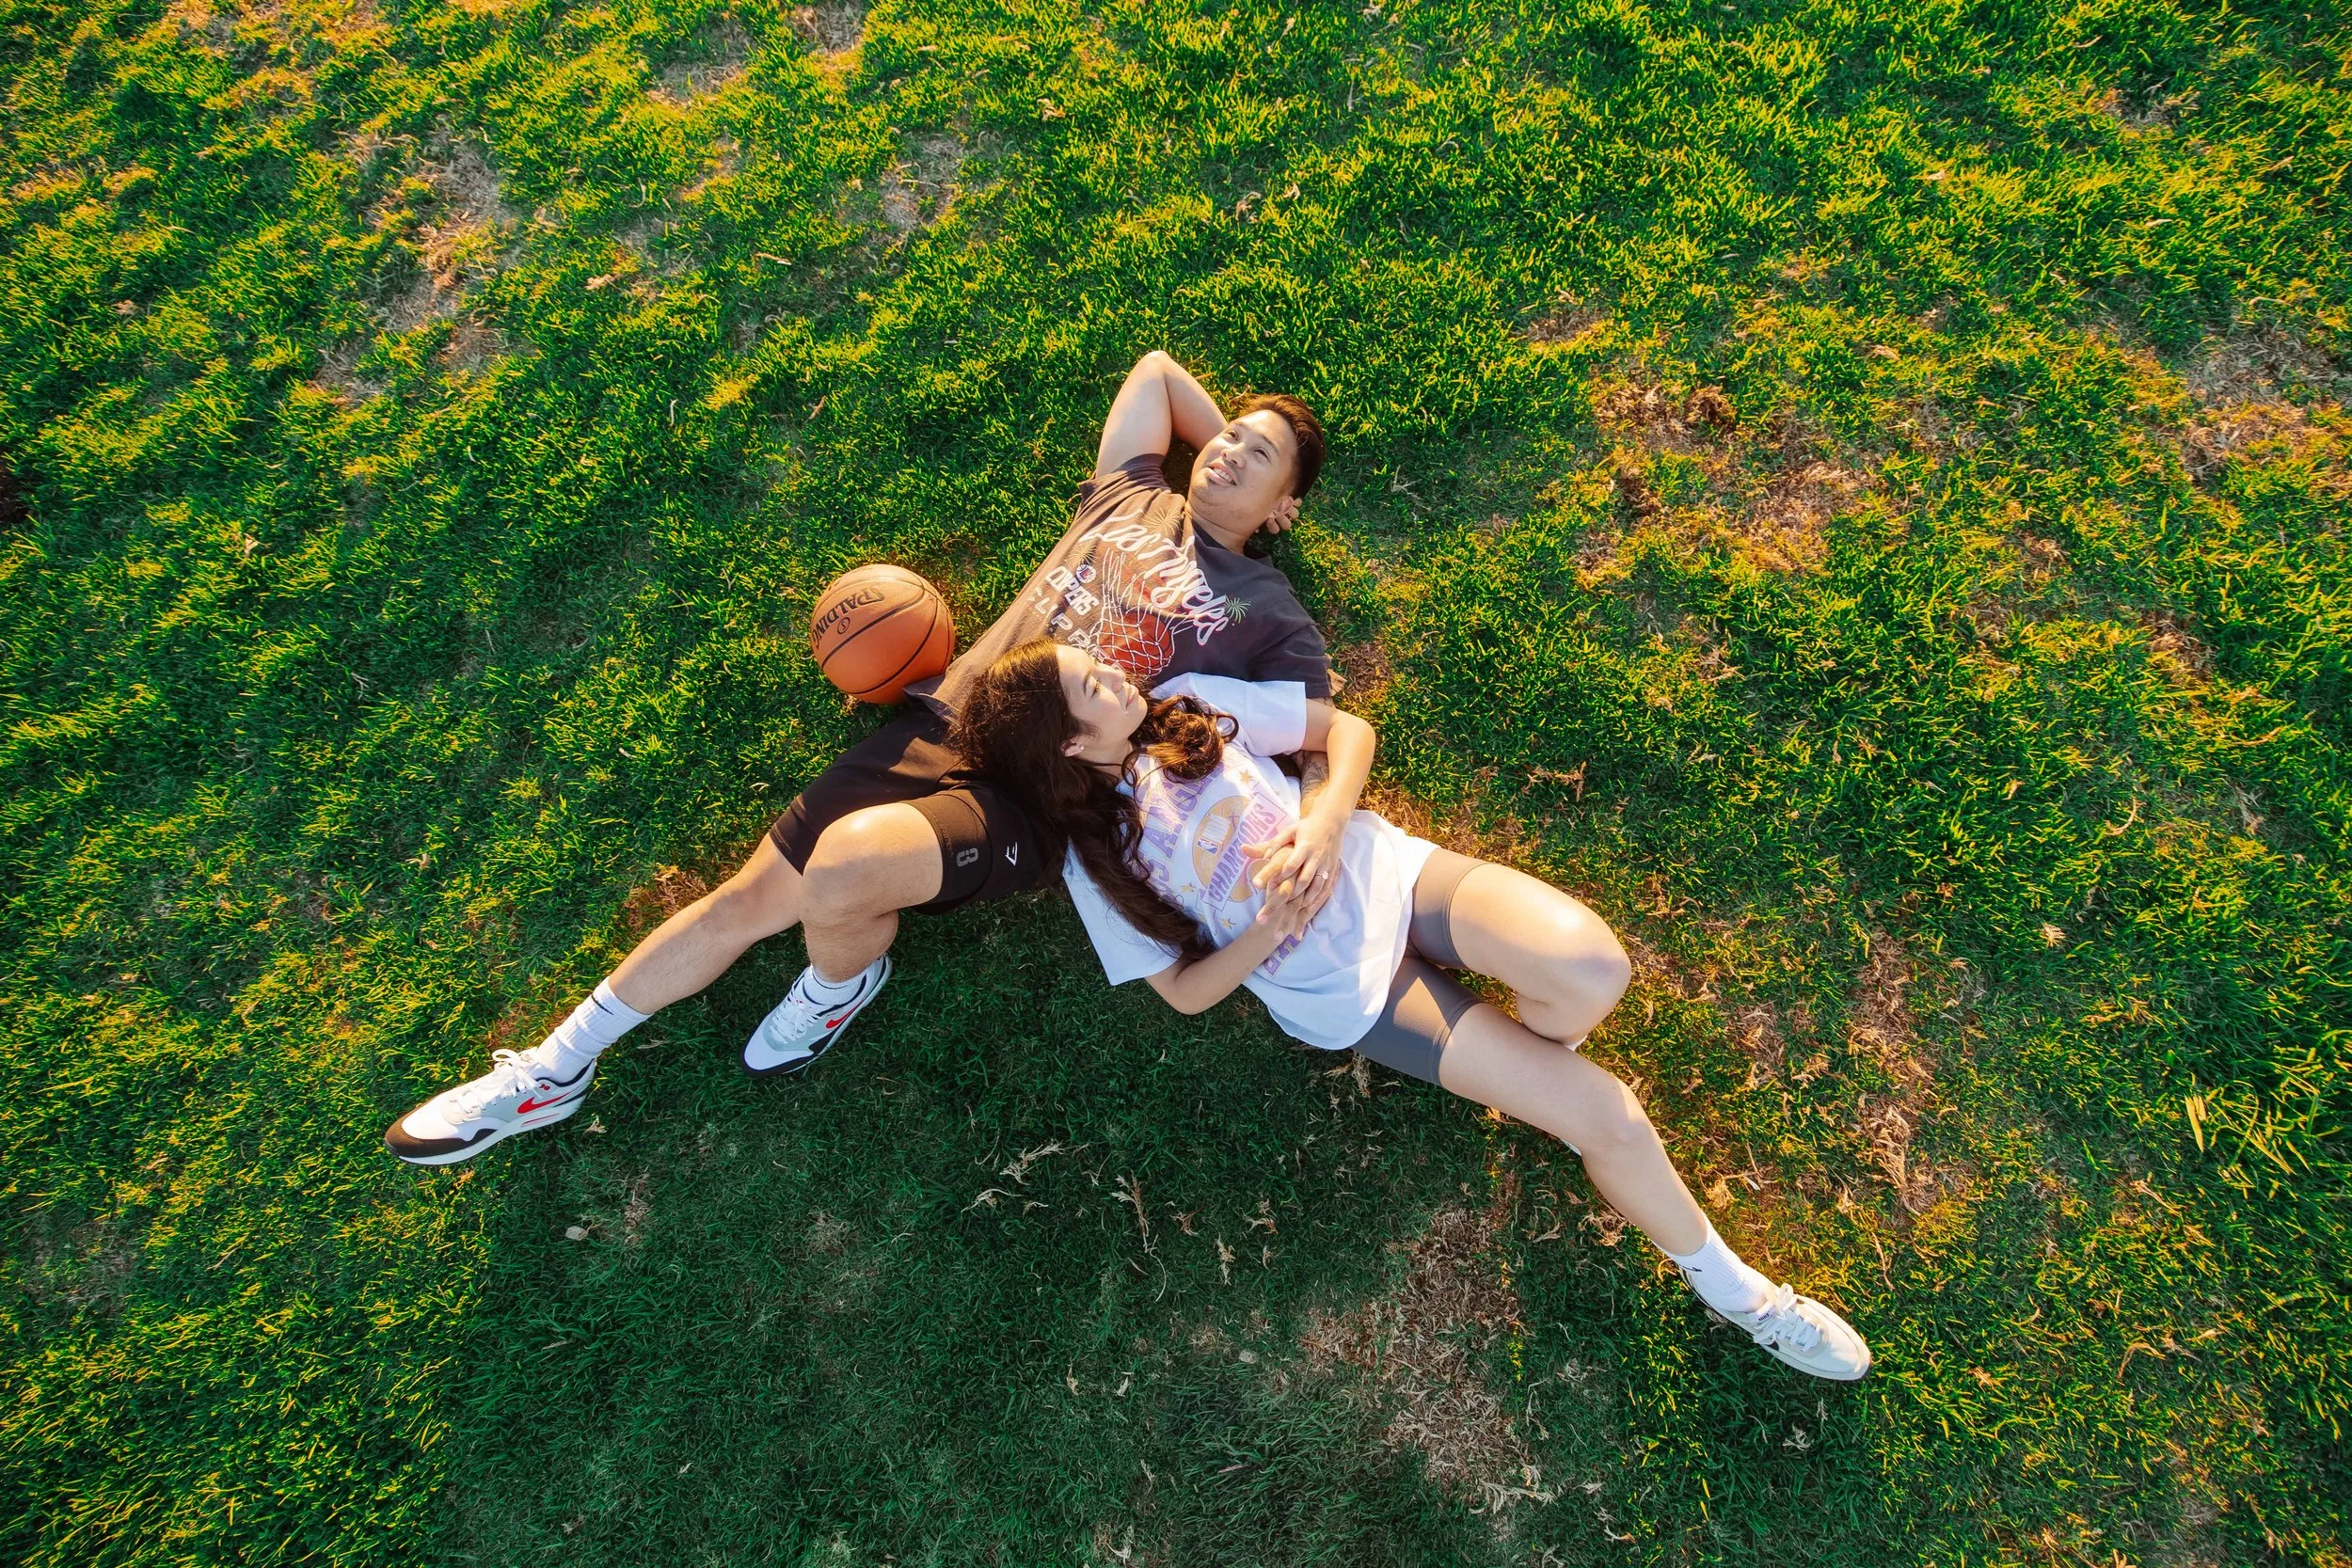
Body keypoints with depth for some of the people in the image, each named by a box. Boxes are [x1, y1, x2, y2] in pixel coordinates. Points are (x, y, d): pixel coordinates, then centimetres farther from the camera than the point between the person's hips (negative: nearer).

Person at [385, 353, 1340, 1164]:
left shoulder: (1266, 614, 5)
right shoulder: (1129, 497, 16)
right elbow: (1157, 368, 30)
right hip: (942, 727, 5)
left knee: (843, 869, -32)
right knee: (751, 898, 2)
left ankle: (841, 983, 6)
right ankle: (552, 1073, 22)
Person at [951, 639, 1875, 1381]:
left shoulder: (1185, 704, 1)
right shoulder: (1098, 861, -6)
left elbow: (1348, 729, 4)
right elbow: (1186, 992, -1)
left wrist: (1326, 822, -14)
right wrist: (1272, 929, -16)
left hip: (1385, 873, 3)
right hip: (1342, 993, -3)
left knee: (1592, 970, -28)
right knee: (1603, 1114, -13)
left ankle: (1521, 1056, 9)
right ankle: (1731, 1291, 14)